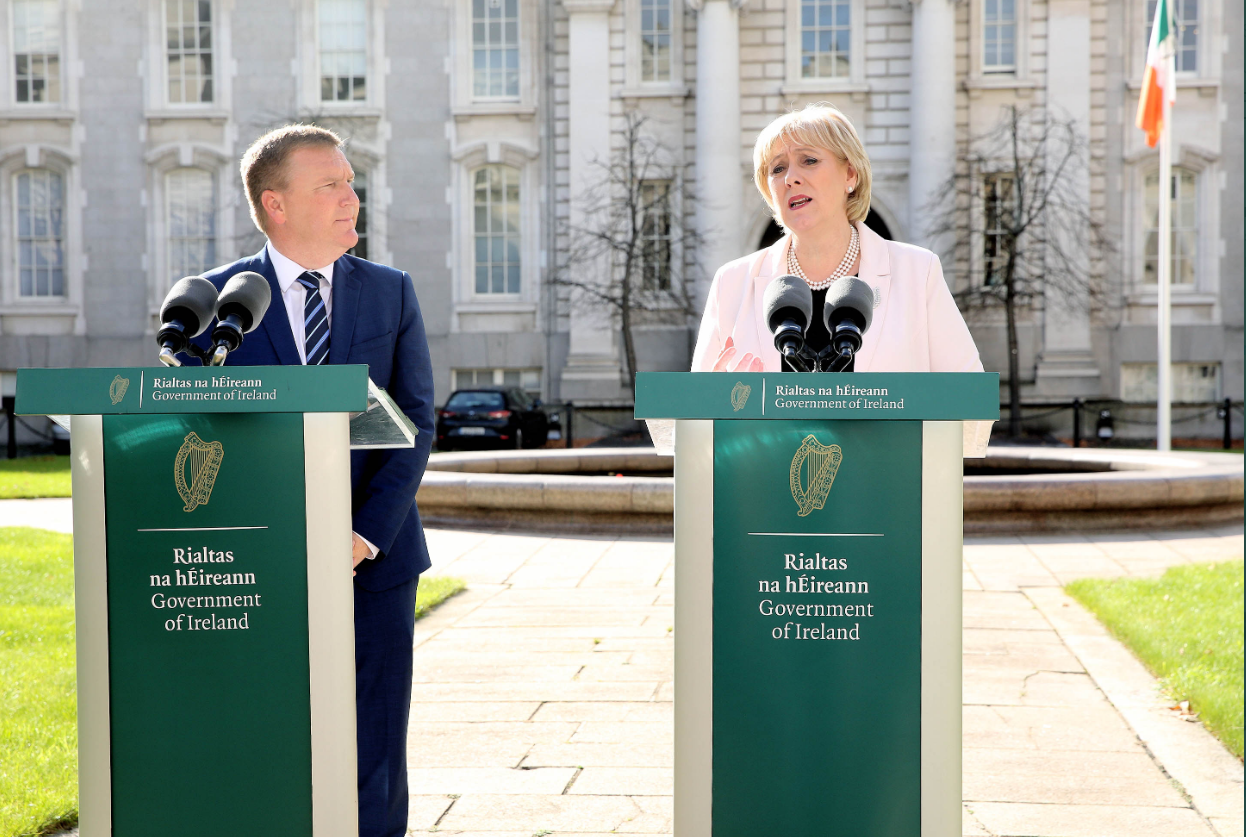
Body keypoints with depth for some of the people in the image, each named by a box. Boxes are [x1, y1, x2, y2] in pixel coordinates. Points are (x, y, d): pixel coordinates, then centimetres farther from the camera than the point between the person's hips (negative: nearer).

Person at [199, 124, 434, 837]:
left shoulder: (392, 292, 7)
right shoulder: (217, 298, 2)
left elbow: (416, 425, 2)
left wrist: (368, 533, -9)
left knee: (374, 752, 5)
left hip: (376, 558, 1)